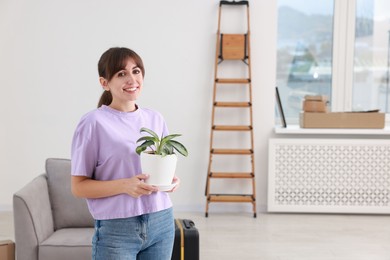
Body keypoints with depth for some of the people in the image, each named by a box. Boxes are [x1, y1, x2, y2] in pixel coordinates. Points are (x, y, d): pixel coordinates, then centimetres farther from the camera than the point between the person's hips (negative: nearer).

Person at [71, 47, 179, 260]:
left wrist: (170, 180, -4)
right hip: (116, 229, -5)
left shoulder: (155, 119, 7)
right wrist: (124, 185, -22)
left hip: (161, 223, 5)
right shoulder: (94, 123, -9)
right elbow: (78, 187, -9)